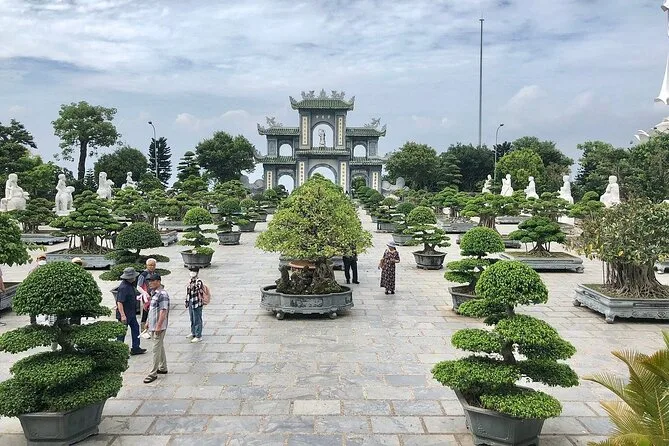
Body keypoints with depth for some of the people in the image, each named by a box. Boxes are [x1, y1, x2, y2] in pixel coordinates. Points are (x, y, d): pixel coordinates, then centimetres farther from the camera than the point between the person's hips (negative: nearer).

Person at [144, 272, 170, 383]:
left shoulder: (162, 294, -20)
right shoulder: (154, 293, 11)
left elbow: (164, 311, -24)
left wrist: (158, 326, -24)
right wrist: (148, 322, 21)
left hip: (159, 327, -10)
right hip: (153, 326, 10)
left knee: (156, 349, -4)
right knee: (160, 347, 19)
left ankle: (153, 374, 2)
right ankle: (163, 368, 31)